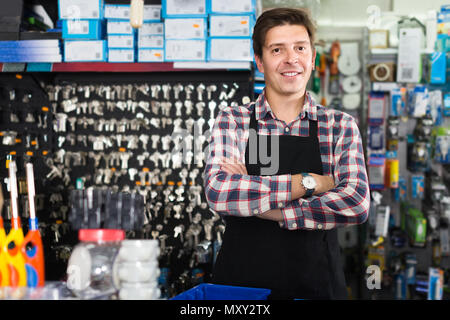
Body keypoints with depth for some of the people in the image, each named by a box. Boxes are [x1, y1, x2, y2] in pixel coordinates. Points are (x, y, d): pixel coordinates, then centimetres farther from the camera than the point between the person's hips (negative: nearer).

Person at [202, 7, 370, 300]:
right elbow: (217, 191, -17)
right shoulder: (232, 122, -1)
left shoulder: (341, 127, 0)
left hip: (317, 286, 1)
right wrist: (307, 183, -17)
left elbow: (357, 204, -14)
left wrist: (267, 208, -17)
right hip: (240, 285, 0)